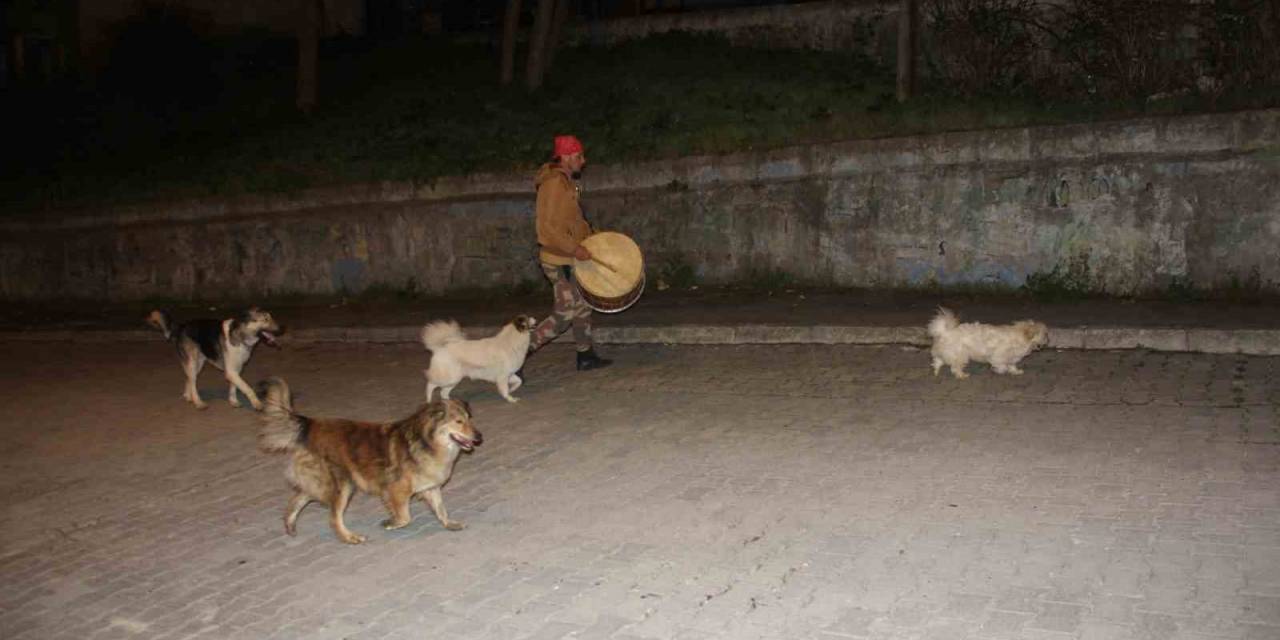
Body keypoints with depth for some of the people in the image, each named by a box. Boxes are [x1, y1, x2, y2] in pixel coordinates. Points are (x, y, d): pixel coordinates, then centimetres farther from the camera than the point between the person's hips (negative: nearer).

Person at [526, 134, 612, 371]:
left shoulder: (566, 182, 13)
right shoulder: (554, 183, -18)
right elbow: (547, 227, -25)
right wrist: (575, 248, -24)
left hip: (568, 258, 10)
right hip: (559, 260, -10)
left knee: (582, 304, 16)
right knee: (565, 314, -7)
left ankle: (586, 355, 26)